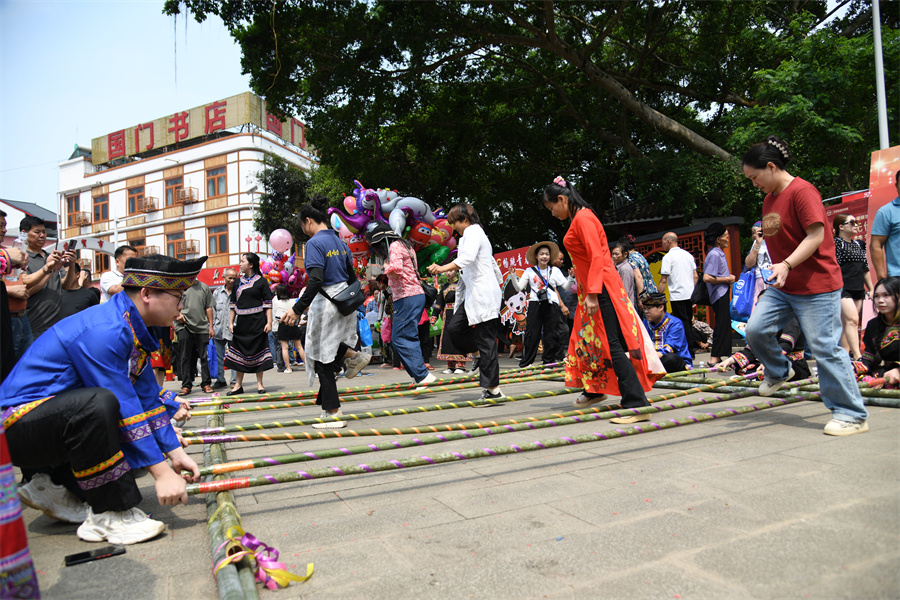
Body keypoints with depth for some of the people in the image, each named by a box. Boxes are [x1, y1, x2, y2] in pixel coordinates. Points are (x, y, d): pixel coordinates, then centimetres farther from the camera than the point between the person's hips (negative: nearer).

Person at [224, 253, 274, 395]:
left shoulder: (261, 281, -1)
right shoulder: (238, 283, 12)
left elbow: (268, 304, -4)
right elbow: (233, 305, 14)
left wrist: (269, 322, -11)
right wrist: (231, 322, 6)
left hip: (257, 322, -4)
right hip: (241, 322, 4)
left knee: (258, 351, 0)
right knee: (239, 351, 5)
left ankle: (259, 384, 9)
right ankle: (238, 385, 12)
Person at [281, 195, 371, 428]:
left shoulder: (314, 243, -13)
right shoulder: (340, 242, 12)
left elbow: (316, 280, -25)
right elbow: (352, 277, 16)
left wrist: (297, 309, -26)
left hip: (325, 302, -8)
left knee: (322, 358, 2)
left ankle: (333, 413, 6)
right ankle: (353, 356, 19)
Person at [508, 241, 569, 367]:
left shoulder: (555, 270, 11)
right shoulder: (530, 271, 9)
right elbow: (519, 288, 5)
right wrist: (513, 277, -9)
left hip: (552, 305, 1)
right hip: (535, 304, -1)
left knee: (551, 333, 2)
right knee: (532, 333, -3)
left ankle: (549, 359, 14)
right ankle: (526, 361, 4)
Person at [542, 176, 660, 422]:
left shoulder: (583, 218, -13)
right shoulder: (578, 219, 17)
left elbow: (597, 257, -22)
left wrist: (592, 294, -27)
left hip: (601, 288, -10)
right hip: (591, 288, 10)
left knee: (612, 345, -12)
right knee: (588, 338, 20)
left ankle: (638, 405, -12)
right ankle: (595, 390, 37)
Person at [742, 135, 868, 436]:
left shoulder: (802, 191, -14)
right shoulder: (769, 198, 14)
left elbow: (816, 235, -21)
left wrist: (786, 264, -32)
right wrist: (777, 271, 23)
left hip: (816, 286, -8)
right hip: (781, 286, 8)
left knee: (825, 348, -5)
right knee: (755, 329, -4)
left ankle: (852, 415, 7)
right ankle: (779, 371, 24)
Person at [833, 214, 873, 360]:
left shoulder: (859, 244, 18)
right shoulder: (835, 243, -4)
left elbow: (865, 269, 21)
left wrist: (871, 289, 20)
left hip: (858, 290, 7)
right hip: (843, 289, -7)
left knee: (847, 322, 6)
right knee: (852, 320, -16)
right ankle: (857, 356, -20)